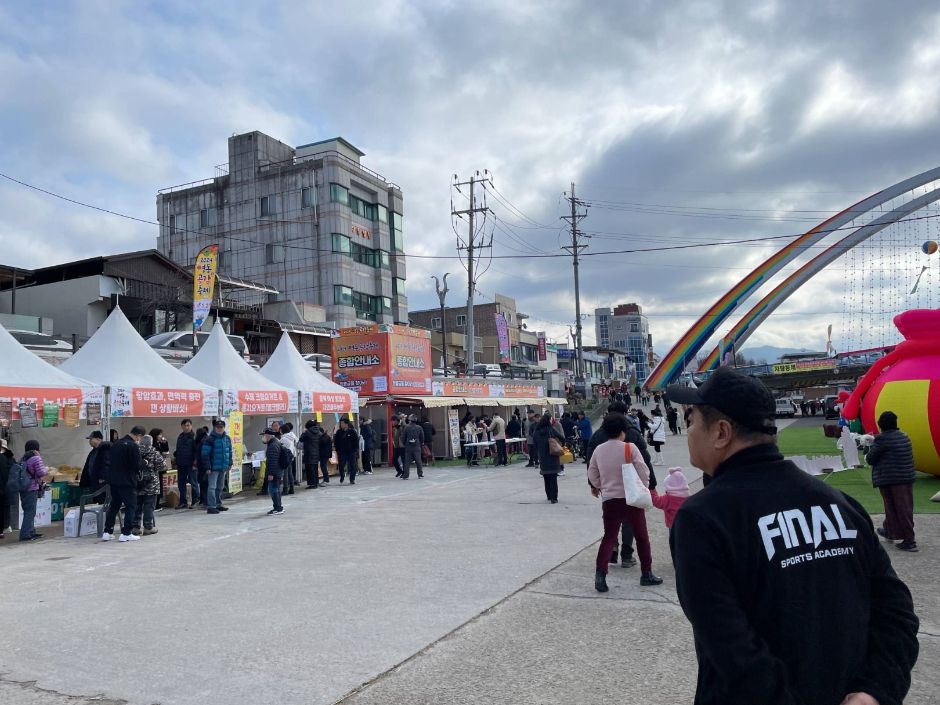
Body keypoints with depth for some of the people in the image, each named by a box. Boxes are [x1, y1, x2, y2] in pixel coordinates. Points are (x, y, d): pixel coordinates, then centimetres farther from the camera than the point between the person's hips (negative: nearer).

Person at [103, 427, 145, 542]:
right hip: (127, 482, -8)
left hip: (114, 481, 8)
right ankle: (126, 533, 0)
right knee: (131, 507, 2)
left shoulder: (115, 444, 11)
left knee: (114, 506, 16)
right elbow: (137, 465, -16)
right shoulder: (134, 446, -15)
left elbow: (111, 462, 16)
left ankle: (107, 532, 19)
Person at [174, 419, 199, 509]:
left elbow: (197, 450, -11)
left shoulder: (194, 437, -7)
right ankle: (183, 502, 17)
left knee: (193, 482, 0)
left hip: (191, 464, -7)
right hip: (181, 464, 7)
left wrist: (195, 462, -16)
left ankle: (195, 501, 11)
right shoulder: (180, 437, 15)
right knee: (181, 484, 9)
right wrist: (175, 456, 9)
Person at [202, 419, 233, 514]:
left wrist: (229, 464, 14)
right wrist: (208, 467, -16)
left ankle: (218, 504, 26)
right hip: (214, 467, -7)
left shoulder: (227, 439, 9)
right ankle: (210, 506, -5)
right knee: (212, 487, -6)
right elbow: (205, 454, -12)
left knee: (220, 487, 16)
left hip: (223, 467, 7)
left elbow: (229, 452, 19)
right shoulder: (210, 439, -11)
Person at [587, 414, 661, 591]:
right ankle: (646, 573, 22)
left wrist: (597, 487, 28)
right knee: (642, 536, 14)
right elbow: (643, 473, -11)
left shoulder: (598, 450, -1)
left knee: (609, 538, 11)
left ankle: (600, 574, -1)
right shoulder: (630, 448, -12)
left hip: (609, 499, 3)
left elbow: (592, 475, 9)